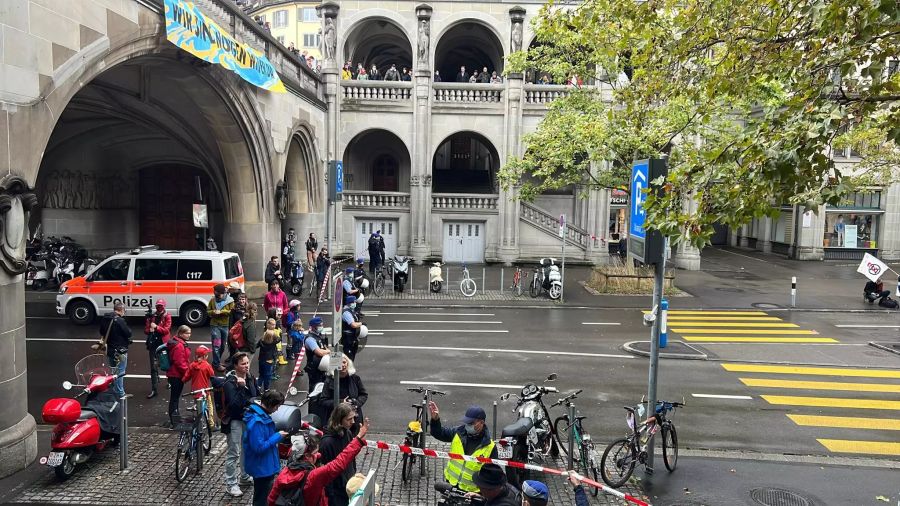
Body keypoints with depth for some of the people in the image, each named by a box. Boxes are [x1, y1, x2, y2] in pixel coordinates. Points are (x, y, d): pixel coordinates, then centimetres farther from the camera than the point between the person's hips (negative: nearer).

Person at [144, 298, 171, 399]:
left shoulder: (167, 316, -3)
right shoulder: (152, 316, 7)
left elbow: (166, 330, -12)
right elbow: (146, 329, 7)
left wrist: (156, 327, -23)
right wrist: (149, 330, -14)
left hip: (163, 343, -2)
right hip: (153, 343, 2)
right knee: (154, 367, 0)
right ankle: (153, 390, 4)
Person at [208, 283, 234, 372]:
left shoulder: (230, 301, -5)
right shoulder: (212, 300, 0)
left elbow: (232, 311, -11)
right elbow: (208, 311, 7)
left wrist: (221, 312, -21)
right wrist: (213, 312, -15)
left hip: (225, 326, 1)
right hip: (214, 325, -1)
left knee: (222, 345, 13)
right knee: (216, 345, -9)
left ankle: (216, 361, 31)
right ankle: (217, 364, -5)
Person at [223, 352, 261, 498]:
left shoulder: (251, 378, 0)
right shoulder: (230, 382, -19)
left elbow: (258, 395, 15)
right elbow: (234, 403, -29)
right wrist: (241, 387, -33)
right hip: (235, 421, -7)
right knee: (233, 453, -1)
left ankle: (245, 476, 39)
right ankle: (231, 484, 11)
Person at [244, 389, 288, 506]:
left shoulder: (261, 414, 1)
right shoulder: (256, 422, -30)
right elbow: (259, 447, -29)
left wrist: (277, 433, 2)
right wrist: (277, 436, -22)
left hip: (265, 466, 10)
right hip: (262, 468, -10)